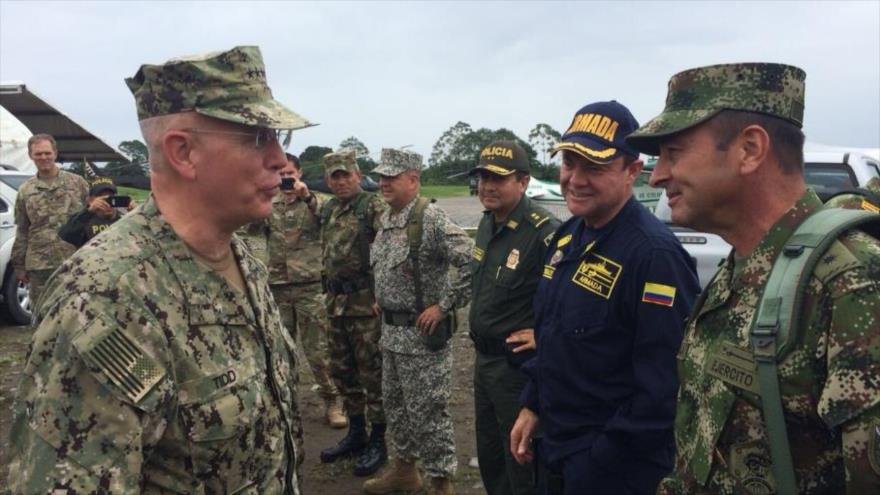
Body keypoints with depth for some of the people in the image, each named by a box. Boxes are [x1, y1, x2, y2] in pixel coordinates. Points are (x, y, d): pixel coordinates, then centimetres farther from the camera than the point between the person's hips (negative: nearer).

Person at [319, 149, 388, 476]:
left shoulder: (373, 207, -11)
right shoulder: (328, 210, 12)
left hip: (366, 302, -8)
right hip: (336, 303, 8)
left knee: (373, 373, 1)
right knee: (342, 371, 16)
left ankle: (378, 441, 14)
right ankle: (355, 433, 31)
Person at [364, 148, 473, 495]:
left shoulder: (430, 219, -18)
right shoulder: (386, 219, 9)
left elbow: (470, 260, -27)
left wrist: (445, 305, -22)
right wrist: (382, 300, 15)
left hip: (422, 333, -9)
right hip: (391, 330, 9)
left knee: (427, 411, 1)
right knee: (394, 403, 20)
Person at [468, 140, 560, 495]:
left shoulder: (543, 233, -23)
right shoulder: (487, 222, 5)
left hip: (518, 368, -8)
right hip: (483, 360, 9)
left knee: (521, 465, 7)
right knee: (489, 456, 22)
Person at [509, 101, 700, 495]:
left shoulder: (654, 255, -23)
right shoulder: (567, 236, 5)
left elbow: (663, 384, -24)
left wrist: (607, 460, -19)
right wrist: (532, 407, 14)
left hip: (612, 462, -8)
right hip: (554, 448, 8)